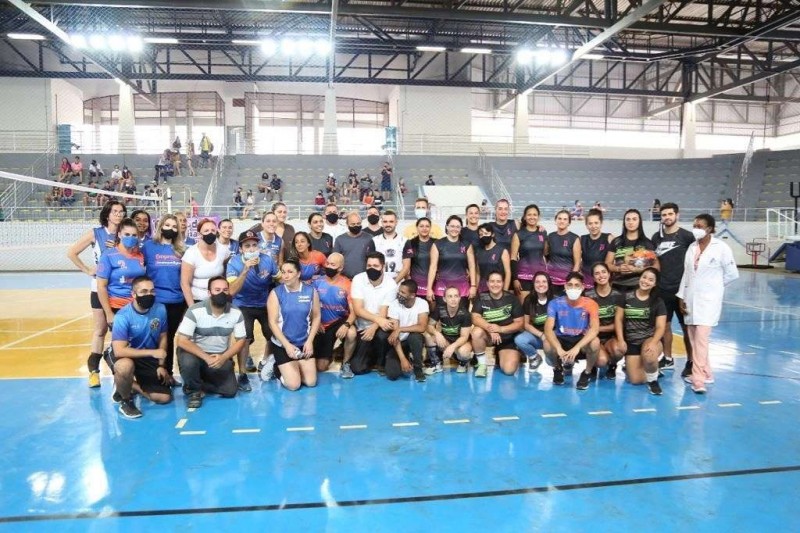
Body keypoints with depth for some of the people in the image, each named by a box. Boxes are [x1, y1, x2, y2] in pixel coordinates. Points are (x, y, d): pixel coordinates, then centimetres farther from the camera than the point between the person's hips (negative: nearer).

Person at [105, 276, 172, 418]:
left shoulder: (160, 310, -13)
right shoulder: (123, 316, -26)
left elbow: (162, 337, 1)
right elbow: (119, 350, -33)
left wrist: (161, 365, -5)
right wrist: (153, 352, -36)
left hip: (149, 359, 4)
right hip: (124, 355, -4)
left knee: (165, 397, -4)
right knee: (126, 366, -42)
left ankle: (129, 386, 23)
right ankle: (125, 400, -9)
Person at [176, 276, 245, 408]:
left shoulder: (236, 313, -10)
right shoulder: (195, 311, -21)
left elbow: (241, 340, -4)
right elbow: (182, 341, -23)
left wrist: (224, 357, -22)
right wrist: (206, 358, -30)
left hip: (221, 356, 3)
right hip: (196, 353, -3)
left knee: (230, 391, -9)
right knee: (188, 362, -37)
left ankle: (199, 383, 19)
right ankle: (193, 390, -5)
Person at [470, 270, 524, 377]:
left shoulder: (511, 299, -5)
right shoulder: (481, 298, -5)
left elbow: (519, 323, -6)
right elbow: (475, 318, -17)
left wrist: (501, 329, -23)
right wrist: (490, 328, -35)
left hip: (508, 338, 0)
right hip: (488, 335, 0)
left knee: (509, 369, -21)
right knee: (477, 332, -35)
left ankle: (500, 357, 18)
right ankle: (482, 364, -12)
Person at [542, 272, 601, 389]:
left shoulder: (590, 304, -12)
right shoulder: (555, 304, -11)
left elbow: (595, 328, -26)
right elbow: (548, 329, -22)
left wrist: (576, 348, -40)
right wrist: (559, 349, -40)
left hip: (581, 339, 0)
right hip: (562, 339, 1)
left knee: (595, 342, -34)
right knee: (547, 344, -33)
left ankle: (587, 373, -3)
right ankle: (558, 369, 4)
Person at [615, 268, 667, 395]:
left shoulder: (658, 302, -2)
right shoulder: (626, 297, 0)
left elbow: (660, 327, -7)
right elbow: (618, 319, 2)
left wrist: (653, 343, -25)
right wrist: (621, 340, -8)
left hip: (650, 338, -1)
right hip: (631, 342, 1)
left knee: (649, 356, -38)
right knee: (636, 380, -6)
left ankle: (653, 380, -5)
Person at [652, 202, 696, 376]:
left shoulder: (686, 236, -5)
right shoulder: (656, 237, 7)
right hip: (662, 289, 4)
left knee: (686, 326, 2)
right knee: (665, 324, 11)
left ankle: (690, 362, 12)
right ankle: (668, 359, 24)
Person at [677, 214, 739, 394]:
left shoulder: (721, 248, -8)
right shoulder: (692, 247, 7)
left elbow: (732, 274, -1)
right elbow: (686, 273, 9)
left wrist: (713, 285, 6)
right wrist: (681, 296, 6)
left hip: (708, 299, -5)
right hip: (691, 298, 6)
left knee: (701, 338, -14)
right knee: (694, 338, 9)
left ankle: (699, 379, -11)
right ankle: (706, 373, 23)